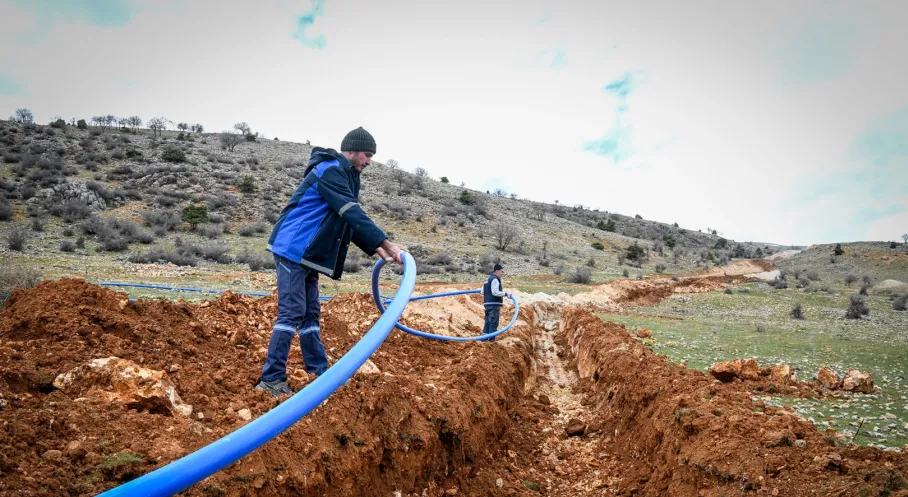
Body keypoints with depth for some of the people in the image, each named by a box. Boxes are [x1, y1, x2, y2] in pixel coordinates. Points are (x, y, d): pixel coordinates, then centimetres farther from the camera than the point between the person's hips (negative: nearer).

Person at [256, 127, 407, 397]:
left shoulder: (344, 175, 18)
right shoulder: (330, 170, -14)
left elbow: (350, 222, 18)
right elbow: (353, 214, -24)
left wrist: (376, 249, 8)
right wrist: (386, 243, -26)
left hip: (305, 253, 10)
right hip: (292, 249, -10)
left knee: (310, 313, 11)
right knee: (292, 312, -11)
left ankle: (320, 372, 16)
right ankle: (271, 379, -6)